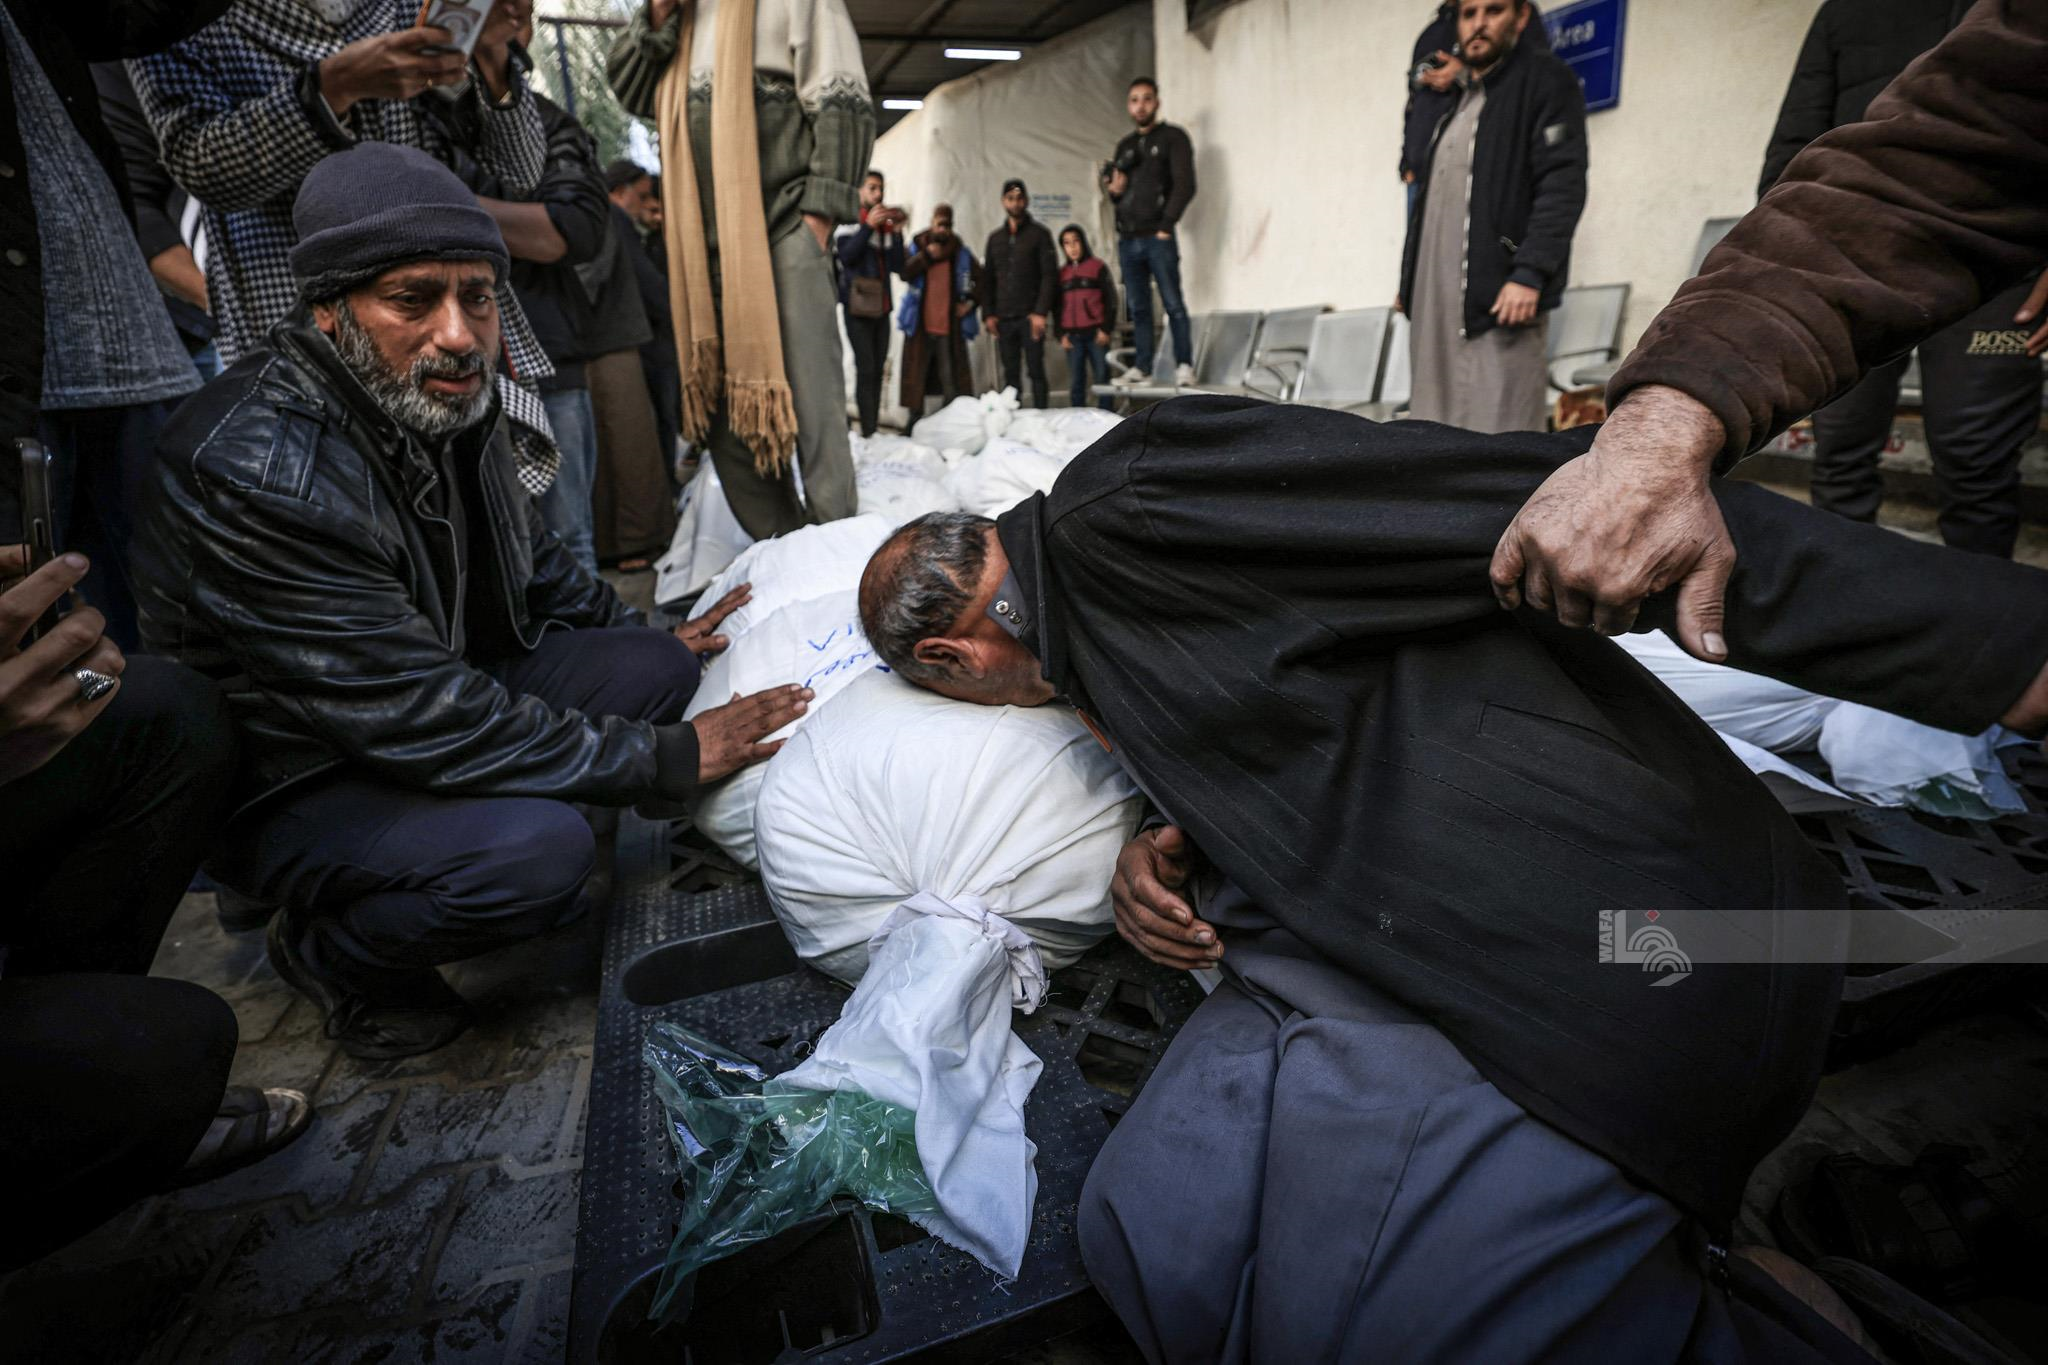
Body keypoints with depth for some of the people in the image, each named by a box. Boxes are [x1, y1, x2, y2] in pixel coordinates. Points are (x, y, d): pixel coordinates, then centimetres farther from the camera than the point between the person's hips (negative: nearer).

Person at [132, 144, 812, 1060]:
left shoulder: (450, 398, -4)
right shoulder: (256, 469, -30)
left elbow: (530, 561, 15)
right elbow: (424, 721, -32)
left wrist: (649, 640, 9)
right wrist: (667, 759, -28)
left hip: (433, 696, 8)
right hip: (288, 783, -8)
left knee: (652, 668, -5)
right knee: (539, 848, -33)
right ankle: (327, 949, 2)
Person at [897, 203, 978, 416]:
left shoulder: (961, 251, 9)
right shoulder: (917, 247, 7)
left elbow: (980, 279, 15)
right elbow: (905, 273, -8)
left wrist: (970, 301, 3)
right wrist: (926, 256, -15)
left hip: (950, 325, 0)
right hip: (920, 325, 0)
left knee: (951, 377, -5)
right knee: (917, 374, 3)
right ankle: (915, 419, 11)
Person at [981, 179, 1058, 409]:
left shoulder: (1039, 233, 5)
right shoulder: (995, 238, 17)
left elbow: (1049, 275, -3)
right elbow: (987, 279, 15)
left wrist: (1041, 312, -14)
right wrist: (988, 314, 3)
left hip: (1030, 317, -4)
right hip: (1003, 318, 4)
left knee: (1036, 371, -4)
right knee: (1010, 374, 4)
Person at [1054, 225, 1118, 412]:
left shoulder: (1097, 266, 4)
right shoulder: (1061, 273, 13)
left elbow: (1110, 299, 1)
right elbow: (1057, 305, 16)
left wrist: (1105, 329, -6)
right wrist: (1060, 334, 5)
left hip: (1095, 334, -3)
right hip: (1072, 336, 3)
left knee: (1102, 379, -2)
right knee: (1076, 383, 3)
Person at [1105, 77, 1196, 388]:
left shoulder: (1172, 137, 4)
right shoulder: (1125, 145, 22)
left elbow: (1185, 185, -5)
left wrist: (1166, 226, -13)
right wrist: (1114, 190, 2)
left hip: (1158, 237, -5)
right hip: (1127, 240, 6)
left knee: (1173, 304, -8)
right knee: (1138, 308, 5)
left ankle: (1184, 365, -7)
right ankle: (1142, 368, 8)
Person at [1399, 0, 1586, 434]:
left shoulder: (1545, 81, 2)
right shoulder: (1454, 101, 25)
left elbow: (1562, 185, -10)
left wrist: (1529, 273, -21)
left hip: (1500, 299, -7)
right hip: (1436, 301, 7)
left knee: (1502, 438, -11)